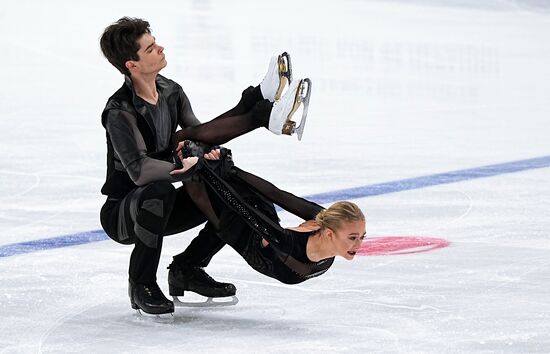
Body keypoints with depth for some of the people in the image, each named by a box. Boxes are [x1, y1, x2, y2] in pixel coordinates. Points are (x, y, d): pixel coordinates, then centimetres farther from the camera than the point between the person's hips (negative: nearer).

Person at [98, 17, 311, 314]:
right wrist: (187, 169, -47)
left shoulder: (171, 91, 1)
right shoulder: (119, 111, -25)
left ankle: (187, 268, 7)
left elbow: (198, 135, 4)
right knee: (160, 191, -40)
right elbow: (139, 169, -35)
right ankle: (141, 285, -22)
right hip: (121, 214, -8)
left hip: (162, 210, 8)